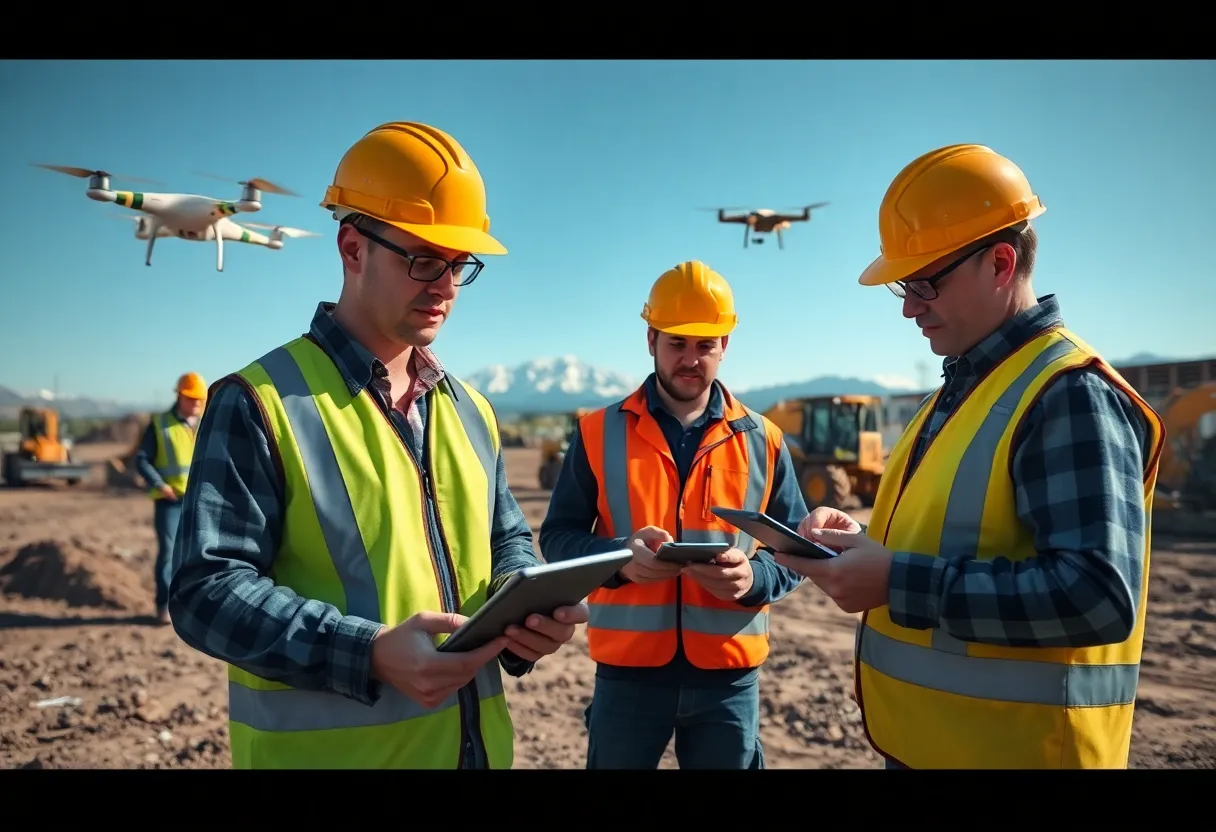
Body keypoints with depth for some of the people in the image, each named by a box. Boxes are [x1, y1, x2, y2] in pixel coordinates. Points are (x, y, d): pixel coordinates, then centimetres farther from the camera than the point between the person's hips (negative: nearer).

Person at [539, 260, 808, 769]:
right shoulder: (599, 433, -1)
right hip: (627, 670, -1)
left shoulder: (763, 441, 3)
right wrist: (617, 556, -20)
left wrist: (754, 577, -16)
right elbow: (557, 536, 0)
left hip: (729, 675, 1)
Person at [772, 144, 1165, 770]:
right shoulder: (964, 385, 10)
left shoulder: (1070, 395, -19)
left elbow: (1099, 596, -28)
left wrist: (898, 582, -29)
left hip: (1008, 749, -9)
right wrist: (863, 541, -1)